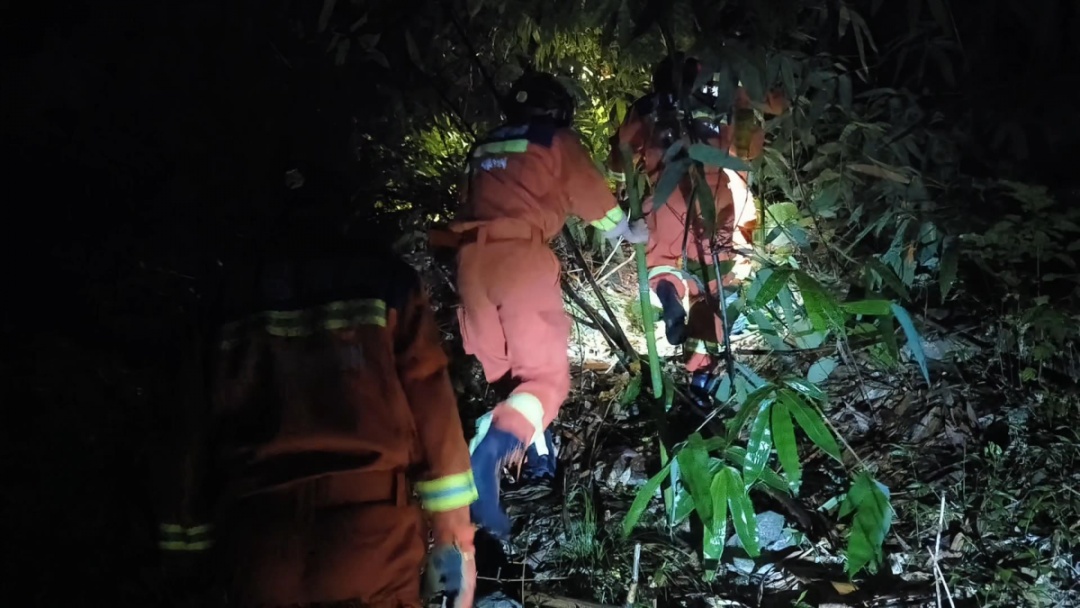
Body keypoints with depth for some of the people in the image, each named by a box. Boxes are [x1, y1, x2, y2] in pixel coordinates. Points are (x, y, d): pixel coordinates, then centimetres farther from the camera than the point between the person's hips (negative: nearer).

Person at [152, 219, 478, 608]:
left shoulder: (229, 300, 9)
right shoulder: (383, 280, 4)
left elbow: (194, 436, 7)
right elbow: (432, 413, -2)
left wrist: (189, 549, 12)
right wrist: (454, 538, 1)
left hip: (260, 555, 2)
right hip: (371, 543, -2)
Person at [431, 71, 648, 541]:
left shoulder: (485, 147, 26)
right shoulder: (557, 141, 11)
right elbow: (593, 197, 17)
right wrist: (627, 231, 35)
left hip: (472, 258, 6)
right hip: (521, 257, -5)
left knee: (495, 370, 18)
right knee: (546, 375, -6)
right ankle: (491, 449, -30)